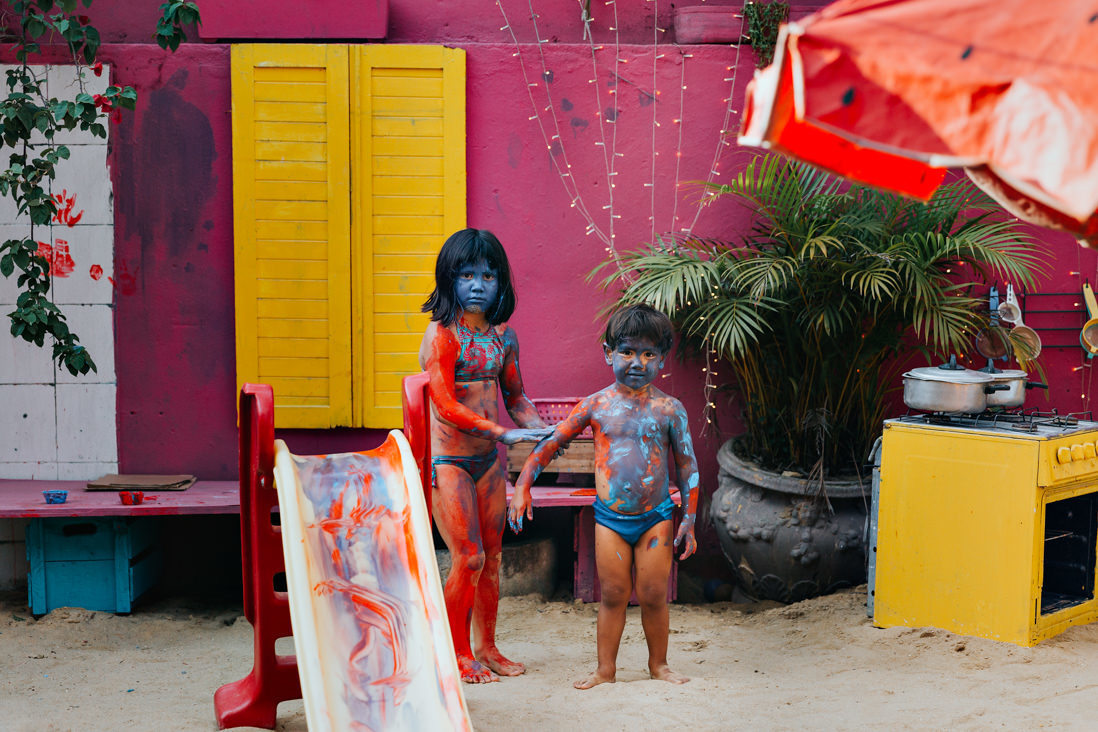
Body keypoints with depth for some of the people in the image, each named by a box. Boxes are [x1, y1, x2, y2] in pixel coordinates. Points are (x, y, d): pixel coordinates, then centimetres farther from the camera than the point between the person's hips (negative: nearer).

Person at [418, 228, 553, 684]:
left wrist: (539, 429, -2)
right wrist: (504, 433, -24)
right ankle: (459, 654, 10)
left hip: (488, 459, 6)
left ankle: (486, 648, 25)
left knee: (491, 557, 11)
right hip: (447, 460, -6)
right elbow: (445, 405, -20)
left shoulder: (502, 335, 7)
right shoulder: (441, 334, -13)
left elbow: (513, 395, 16)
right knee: (468, 558, -6)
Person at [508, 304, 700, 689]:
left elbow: (688, 465, 3)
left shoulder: (669, 408, -2)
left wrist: (689, 519, 1)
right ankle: (606, 668, 20)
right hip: (609, 517, 1)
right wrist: (522, 486, -3)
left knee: (654, 596, 5)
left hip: (655, 517, 0)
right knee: (613, 595, 7)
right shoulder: (596, 405, -1)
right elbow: (551, 442, 3)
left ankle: (659, 663, 25)